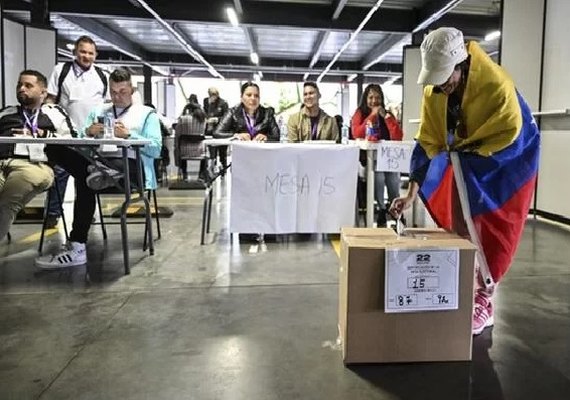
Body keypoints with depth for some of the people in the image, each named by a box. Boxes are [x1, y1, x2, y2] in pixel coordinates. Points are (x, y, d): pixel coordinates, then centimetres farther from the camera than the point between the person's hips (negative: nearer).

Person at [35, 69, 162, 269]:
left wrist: (128, 135, -12)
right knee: (54, 148, -19)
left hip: (132, 165, -5)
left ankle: (76, 248, -36)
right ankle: (99, 172, -38)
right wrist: (88, 132, -7)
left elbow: (156, 149, -1)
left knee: (85, 178, -35)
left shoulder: (147, 114, 14)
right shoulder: (98, 111, 27)